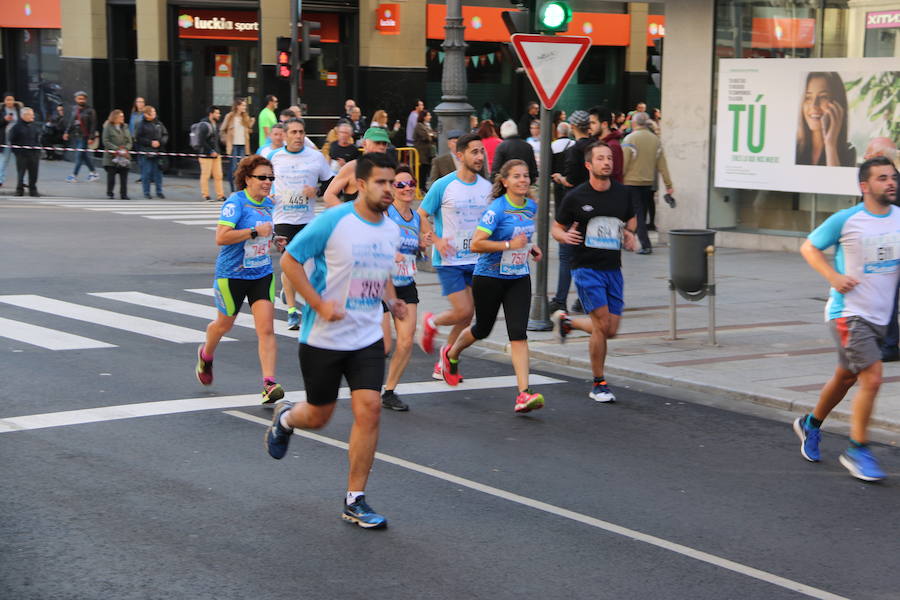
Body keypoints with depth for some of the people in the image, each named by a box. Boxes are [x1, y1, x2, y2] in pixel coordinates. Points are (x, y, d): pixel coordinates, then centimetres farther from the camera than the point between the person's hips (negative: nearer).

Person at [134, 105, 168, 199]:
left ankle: (159, 191, 15)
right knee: (146, 173, -1)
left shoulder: (158, 124, 10)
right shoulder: (141, 125, -3)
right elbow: (138, 138, -7)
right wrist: (150, 143, -13)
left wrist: (160, 142, -7)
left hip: (157, 152, 4)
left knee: (158, 172, 6)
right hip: (145, 152, -4)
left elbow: (165, 135, 11)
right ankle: (146, 192, 8)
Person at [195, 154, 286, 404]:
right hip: (232, 275, -5)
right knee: (224, 325, 17)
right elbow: (221, 237, -28)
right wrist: (255, 231, -29)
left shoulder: (267, 203, 6)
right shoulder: (235, 202, -17)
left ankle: (269, 384, -14)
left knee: (266, 329, -10)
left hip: (262, 273, 5)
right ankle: (206, 355, 49)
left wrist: (272, 240, 7)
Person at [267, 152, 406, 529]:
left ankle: (354, 501, 1)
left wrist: (391, 300, 3)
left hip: (367, 339, 4)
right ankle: (285, 419, 47)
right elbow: (289, 260, -10)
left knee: (369, 409, -9)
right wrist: (319, 303, -18)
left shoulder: (392, 230, 5)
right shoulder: (333, 222, -15)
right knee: (318, 417, 8)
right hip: (323, 338, -4)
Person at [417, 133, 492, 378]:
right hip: (449, 260, -5)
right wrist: (436, 239, -16)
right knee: (464, 311, -12)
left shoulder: (487, 187, 4)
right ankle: (431, 323, 19)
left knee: (467, 316, 6)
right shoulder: (443, 186, -9)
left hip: (476, 259, 5)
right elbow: (421, 216, -2)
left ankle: (445, 362, 23)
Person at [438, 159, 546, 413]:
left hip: (519, 279, 4)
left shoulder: (531, 207, 4)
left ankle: (524, 394, -16)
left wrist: (530, 248, 7)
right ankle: (451, 353, 48)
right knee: (483, 329, 14)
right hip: (489, 277, -4)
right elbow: (476, 244, -24)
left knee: (518, 333, -10)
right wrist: (510, 244, -26)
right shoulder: (497, 209, -18)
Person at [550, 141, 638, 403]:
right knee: (602, 325, -13)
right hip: (586, 268, -5)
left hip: (613, 269, 5)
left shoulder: (621, 193, 5)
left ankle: (566, 321, 34)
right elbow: (556, 228, 4)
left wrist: (629, 234, 1)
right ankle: (599, 384, 3)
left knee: (610, 331, 5)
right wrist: (565, 236, -19)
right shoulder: (576, 197, -6)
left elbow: (630, 219, 23)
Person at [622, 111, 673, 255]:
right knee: (643, 214, 14)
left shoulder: (630, 139, -11)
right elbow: (662, 165, 6)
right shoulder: (655, 140, 5)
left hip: (631, 182, -5)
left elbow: (623, 163, -13)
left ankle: (645, 245, -12)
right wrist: (668, 185, 7)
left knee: (637, 214, -3)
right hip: (648, 183, 5)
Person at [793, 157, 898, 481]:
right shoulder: (845, 220, -11)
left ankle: (811, 424, 43)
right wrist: (834, 277, -13)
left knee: (845, 378, 19)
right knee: (872, 378, -15)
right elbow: (809, 248, 1)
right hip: (848, 312, -6)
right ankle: (857, 450, -1)